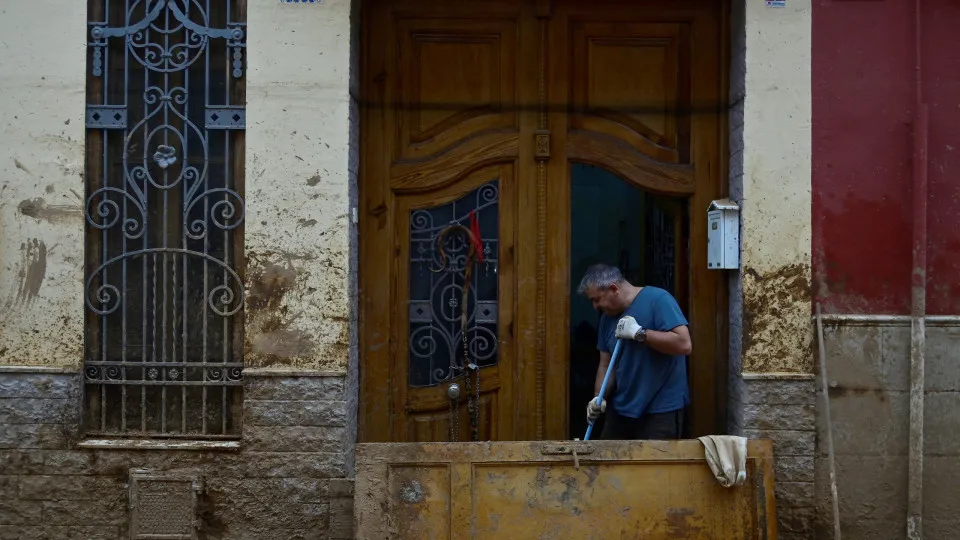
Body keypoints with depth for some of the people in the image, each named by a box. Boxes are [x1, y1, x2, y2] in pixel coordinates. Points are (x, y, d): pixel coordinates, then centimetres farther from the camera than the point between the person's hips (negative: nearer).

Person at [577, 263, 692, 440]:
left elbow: (684, 344, -22)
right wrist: (599, 398, -5)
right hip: (621, 409, 7)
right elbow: (606, 365, 11)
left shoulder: (658, 299, -12)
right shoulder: (607, 317, 9)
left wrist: (639, 333, -20)